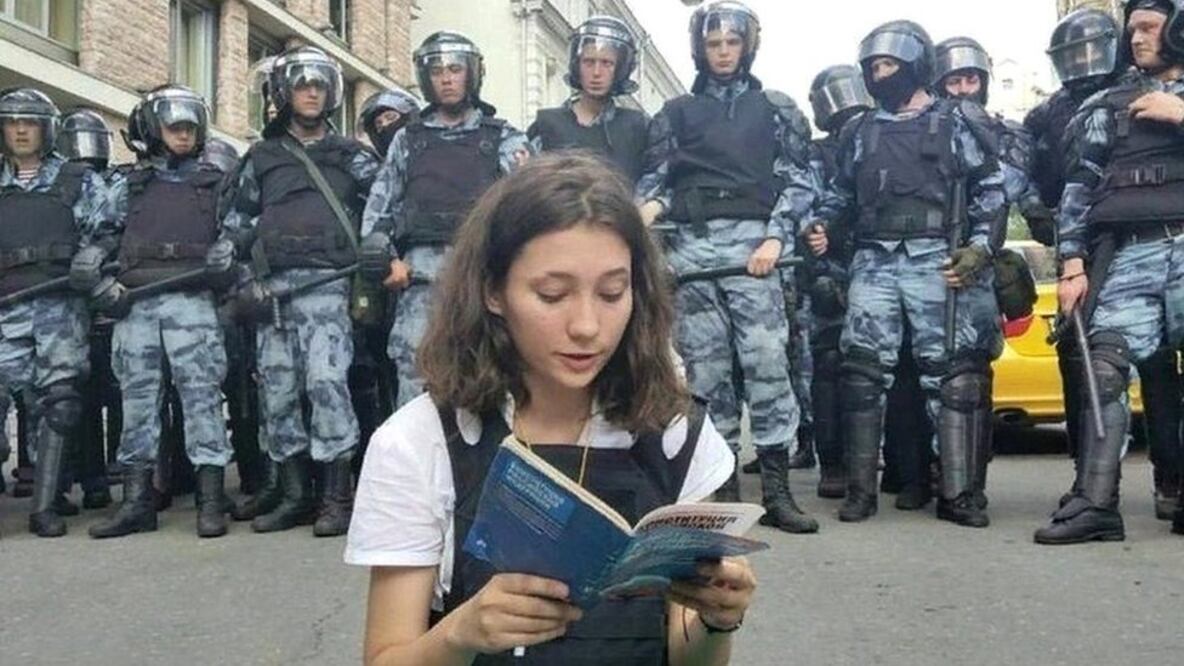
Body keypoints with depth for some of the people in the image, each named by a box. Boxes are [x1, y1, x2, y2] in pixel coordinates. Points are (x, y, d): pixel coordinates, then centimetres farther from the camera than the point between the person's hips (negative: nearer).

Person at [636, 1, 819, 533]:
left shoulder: (776, 109, 15)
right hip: (690, 247, 2)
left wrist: (775, 238, -7)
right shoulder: (676, 113, 18)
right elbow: (657, 178, 11)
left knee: (766, 362, -10)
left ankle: (777, 492, -7)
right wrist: (649, 207, -13)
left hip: (752, 243, -2)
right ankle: (723, 486, 8)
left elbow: (797, 181, 8)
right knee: (705, 368, 1)